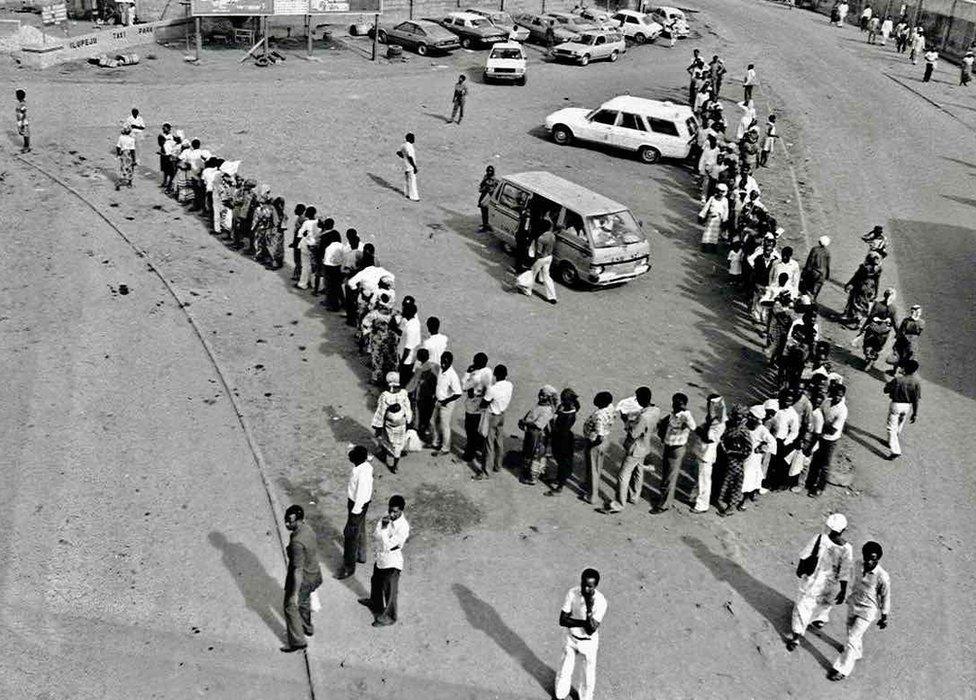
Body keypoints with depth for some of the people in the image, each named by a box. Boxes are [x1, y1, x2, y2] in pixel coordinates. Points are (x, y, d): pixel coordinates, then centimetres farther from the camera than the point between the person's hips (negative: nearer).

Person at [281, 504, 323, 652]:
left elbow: (298, 570, -29)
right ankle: (307, 627, 52)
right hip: (314, 574, 8)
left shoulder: (297, 542, -34)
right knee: (304, 602, 30)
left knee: (291, 607, 11)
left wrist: (295, 594, -23)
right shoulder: (307, 529, -7)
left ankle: (297, 641, 22)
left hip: (302, 579, -8)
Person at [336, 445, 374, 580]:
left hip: (358, 505, -10)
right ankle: (361, 556, 46)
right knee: (360, 530, 26)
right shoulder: (366, 465, -5)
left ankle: (349, 567, 14)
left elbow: (360, 496, -28)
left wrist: (354, 513, -20)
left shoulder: (362, 474, -34)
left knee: (350, 535, 2)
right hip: (355, 502, 10)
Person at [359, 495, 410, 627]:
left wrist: (383, 528, -32)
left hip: (392, 563, -8)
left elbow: (388, 546, -29)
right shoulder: (386, 518, -9)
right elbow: (375, 534, -2)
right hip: (380, 558, 8)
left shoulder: (403, 527, -30)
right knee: (375, 581, 31)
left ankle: (389, 617, 32)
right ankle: (375, 602, 59)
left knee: (389, 591, 11)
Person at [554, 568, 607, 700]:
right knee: (564, 670, 21)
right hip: (571, 638, 2)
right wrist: (584, 623, -30)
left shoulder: (600, 601, -28)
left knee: (589, 674, 16)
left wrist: (589, 611, -45)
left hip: (589, 642, -2)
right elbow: (562, 620, -20)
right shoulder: (572, 593, -22)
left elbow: (590, 631, -29)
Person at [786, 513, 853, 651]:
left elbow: (804, 557, -11)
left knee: (803, 606, 15)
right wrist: (843, 592, -2)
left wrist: (799, 570, 8)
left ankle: (796, 636, 19)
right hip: (829, 587, 1)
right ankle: (820, 619, 59)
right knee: (825, 603, 33)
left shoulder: (819, 539, -23)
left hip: (811, 581, -1)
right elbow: (844, 574, -15)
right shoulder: (846, 549, -23)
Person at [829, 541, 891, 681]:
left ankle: (843, 669, 10)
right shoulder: (859, 565, -13)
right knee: (851, 631, 25)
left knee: (853, 638, -4)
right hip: (853, 605, 6)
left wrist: (884, 617, -4)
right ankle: (856, 652, 55)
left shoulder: (882, 577, -27)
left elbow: (886, 597, -12)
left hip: (867, 611, -6)